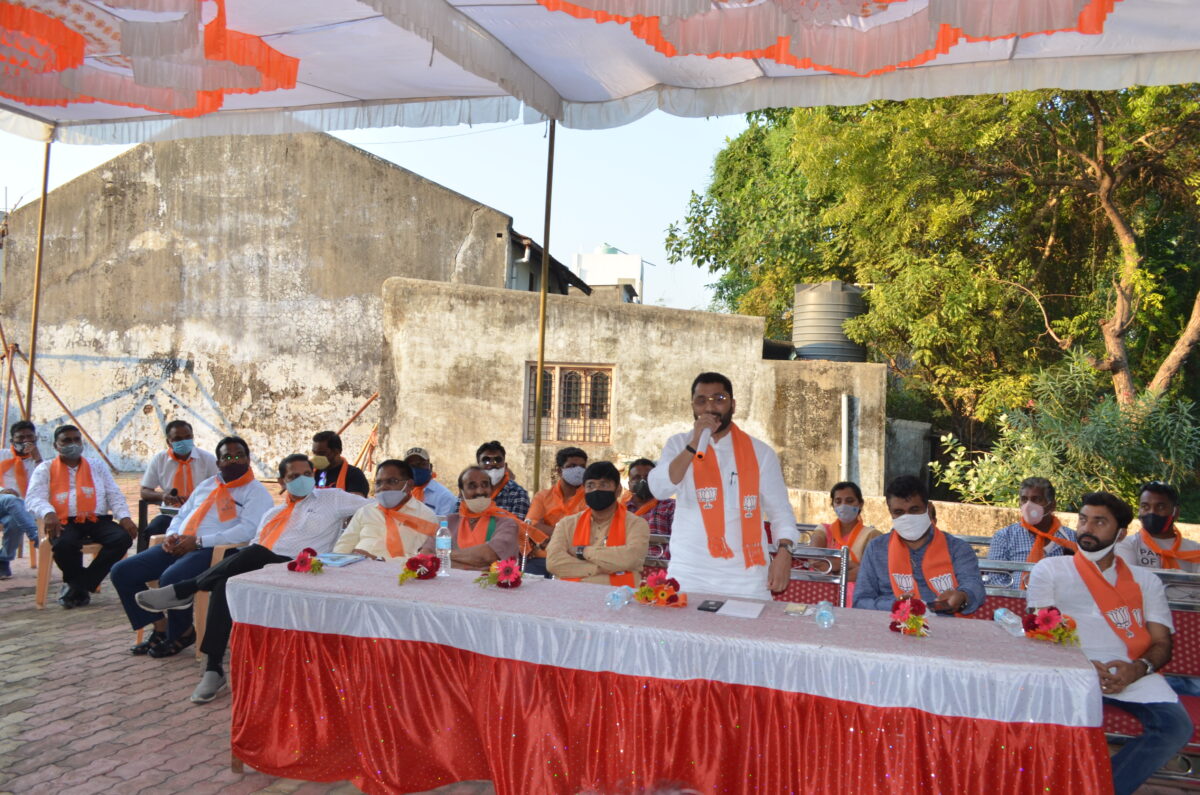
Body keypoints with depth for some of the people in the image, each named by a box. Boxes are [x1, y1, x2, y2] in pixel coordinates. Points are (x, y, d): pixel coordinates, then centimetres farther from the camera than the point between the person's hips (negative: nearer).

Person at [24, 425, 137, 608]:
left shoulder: (97, 467, 23)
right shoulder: (45, 469, 15)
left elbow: (114, 496, 15)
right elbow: (34, 498, 0)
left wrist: (124, 517, -5)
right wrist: (48, 513, -23)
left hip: (98, 520, 3)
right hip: (65, 522, -3)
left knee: (123, 538, -28)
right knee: (63, 544, -37)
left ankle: (77, 586, -16)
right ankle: (83, 588, -9)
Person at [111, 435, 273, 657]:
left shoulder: (256, 492, -1)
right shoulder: (206, 485, 24)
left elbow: (248, 530, -16)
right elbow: (182, 515, 29)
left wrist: (199, 541, -18)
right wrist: (172, 535, 4)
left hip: (214, 550, -8)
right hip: (179, 546, 8)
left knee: (170, 578, -34)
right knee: (122, 572, -4)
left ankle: (183, 633, -6)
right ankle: (160, 628, 3)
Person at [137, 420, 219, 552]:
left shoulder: (207, 459, 1)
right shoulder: (159, 459, 5)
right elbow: (145, 492, 9)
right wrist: (161, 496, -15)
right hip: (170, 514, 2)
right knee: (148, 533, -28)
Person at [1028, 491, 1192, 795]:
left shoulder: (1145, 581, 23)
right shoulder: (1050, 569, 16)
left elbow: (1162, 642, 14)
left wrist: (1138, 668, -10)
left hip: (1131, 672, 3)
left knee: (1177, 726, -27)